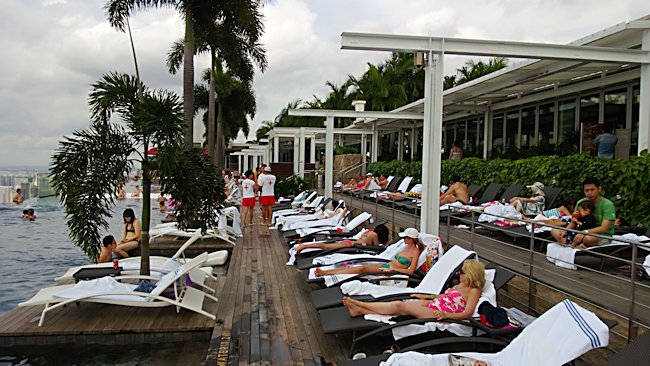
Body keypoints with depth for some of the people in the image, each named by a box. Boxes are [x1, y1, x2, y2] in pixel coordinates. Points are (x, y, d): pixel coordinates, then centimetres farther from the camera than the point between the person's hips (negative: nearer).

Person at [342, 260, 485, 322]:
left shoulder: (473, 291, -7)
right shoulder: (461, 285, 20)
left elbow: (467, 313, -19)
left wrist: (447, 315, -35)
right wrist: (426, 296, 29)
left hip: (438, 314, -8)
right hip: (431, 304, 8)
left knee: (399, 306, -15)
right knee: (399, 305, -9)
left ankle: (359, 306, -8)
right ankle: (359, 310, -12)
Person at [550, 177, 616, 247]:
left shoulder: (608, 204, -13)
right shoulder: (580, 203, 3)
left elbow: (604, 228, -22)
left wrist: (585, 232, -37)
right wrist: (565, 230, -20)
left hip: (603, 236, -6)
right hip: (584, 234, 6)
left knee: (589, 238, -43)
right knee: (554, 231, -13)